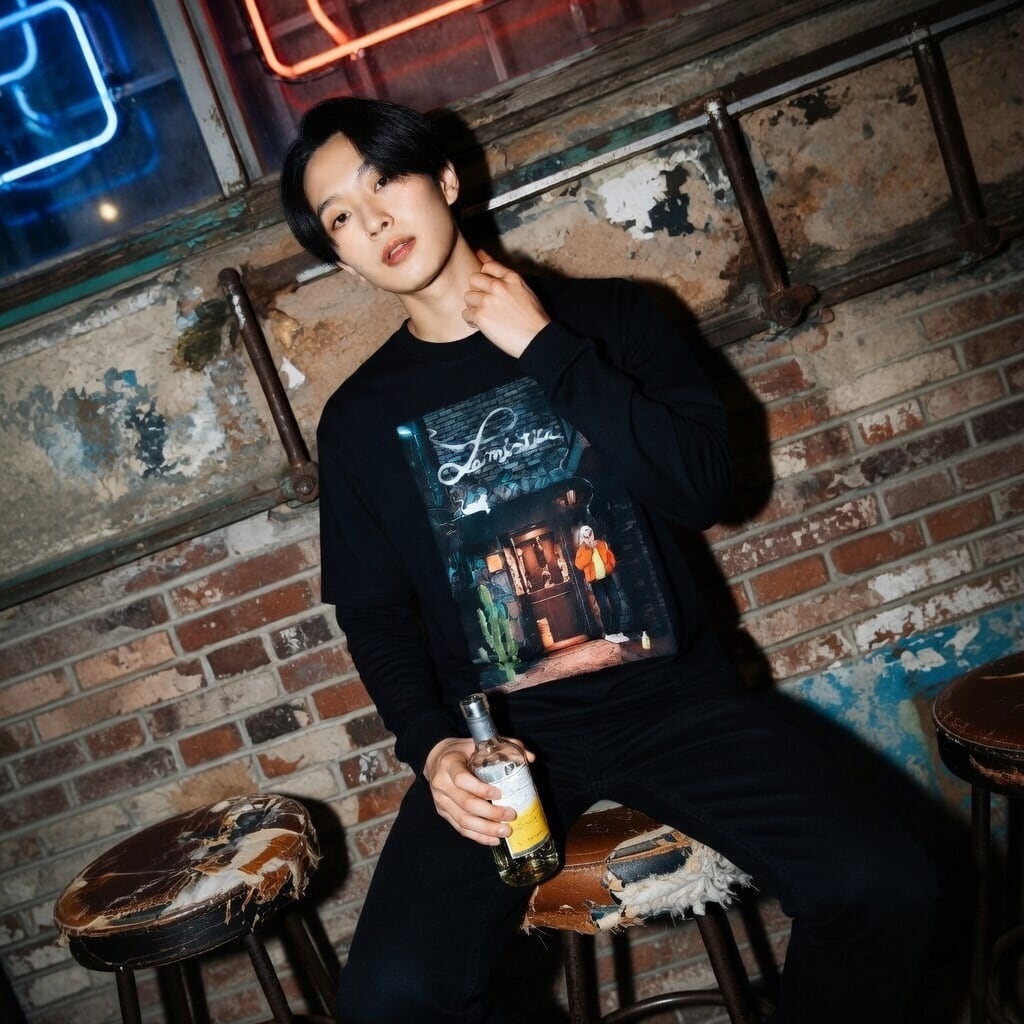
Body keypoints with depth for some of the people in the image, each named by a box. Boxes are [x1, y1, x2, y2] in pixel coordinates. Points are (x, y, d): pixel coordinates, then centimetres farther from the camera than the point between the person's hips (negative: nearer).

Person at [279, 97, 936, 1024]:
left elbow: (704, 487, -8)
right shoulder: (360, 418, 6)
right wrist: (432, 745, -11)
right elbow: (375, 615, 7)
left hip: (672, 693, 0)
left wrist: (545, 349, -11)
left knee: (882, 889, -21)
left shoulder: (608, 314, 4)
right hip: (503, 730, 1)